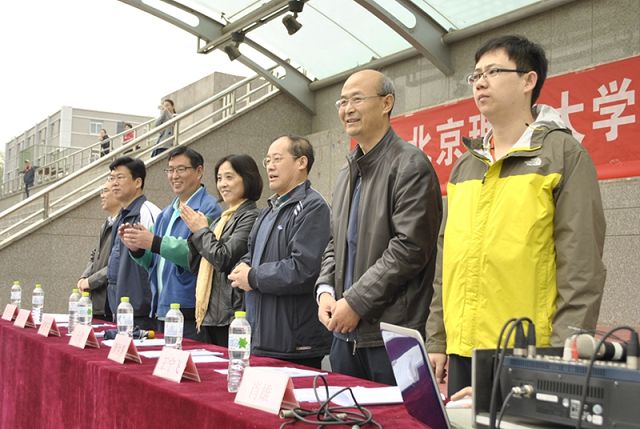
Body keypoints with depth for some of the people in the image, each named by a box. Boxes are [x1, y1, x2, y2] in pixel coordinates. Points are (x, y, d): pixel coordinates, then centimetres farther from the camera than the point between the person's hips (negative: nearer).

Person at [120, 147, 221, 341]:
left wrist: (154, 243, -25)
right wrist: (136, 248, -3)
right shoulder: (166, 213, 18)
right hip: (161, 311, 8)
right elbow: (153, 262, 19)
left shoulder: (208, 209, -9)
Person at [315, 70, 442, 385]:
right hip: (345, 331, 8)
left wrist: (355, 301, -16)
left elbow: (410, 247, -18)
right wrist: (326, 291, 3)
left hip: (392, 333, -8)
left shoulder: (410, 166, -10)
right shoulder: (348, 172, 16)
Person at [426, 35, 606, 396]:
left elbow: (581, 266, -9)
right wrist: (437, 340, 12)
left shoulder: (563, 154, -2)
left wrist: (565, 355, -14)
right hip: (464, 351, 6)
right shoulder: (464, 167, 14)